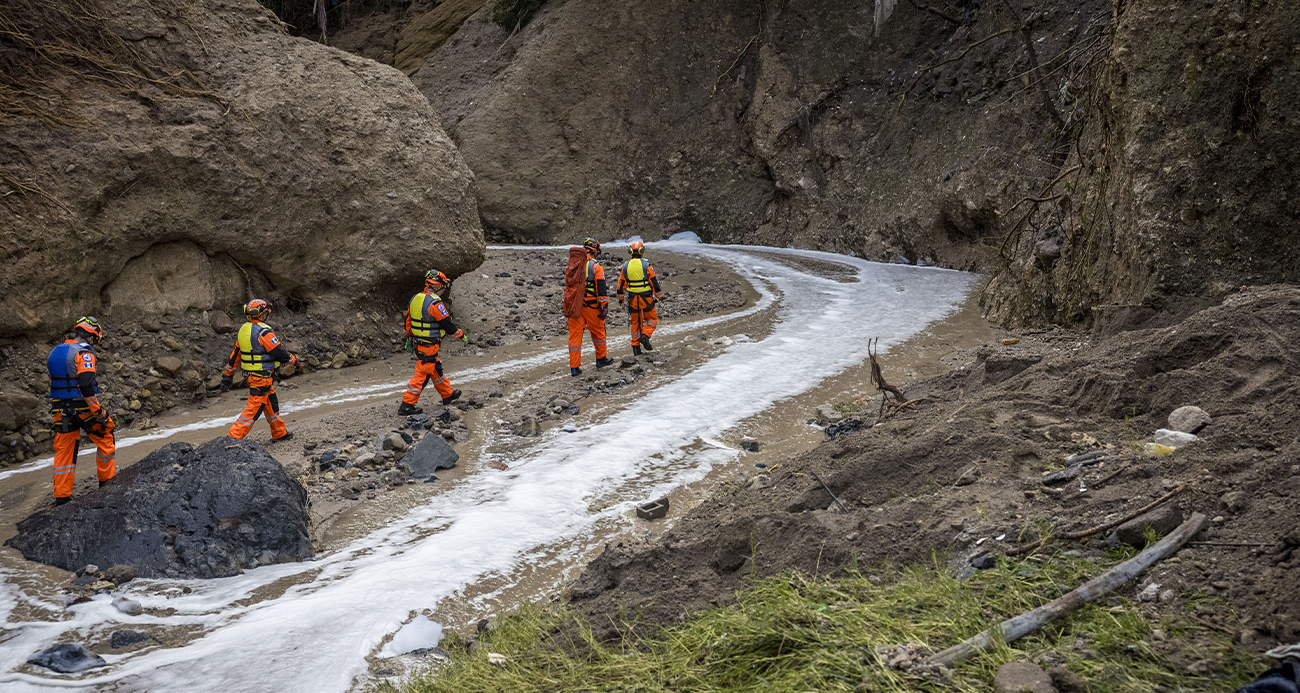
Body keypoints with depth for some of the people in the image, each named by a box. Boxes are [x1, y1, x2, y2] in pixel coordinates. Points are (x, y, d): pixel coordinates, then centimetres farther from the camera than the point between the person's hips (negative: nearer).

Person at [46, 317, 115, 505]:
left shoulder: (55, 352, 14)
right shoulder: (84, 353, -13)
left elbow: (55, 383, 18)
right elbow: (86, 385, -23)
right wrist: (97, 411, -20)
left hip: (61, 410, 7)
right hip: (83, 409, -7)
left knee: (64, 450, 8)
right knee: (104, 439, 13)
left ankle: (61, 495, 7)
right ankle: (107, 479, 22)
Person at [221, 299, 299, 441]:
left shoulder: (244, 330, 7)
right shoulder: (263, 332, -20)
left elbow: (234, 355, 13)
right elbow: (280, 353, -18)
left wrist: (228, 376, 18)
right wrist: (294, 359, 1)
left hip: (250, 375, 9)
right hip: (262, 377, -9)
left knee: (271, 403, 22)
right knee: (253, 409, -5)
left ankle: (279, 433, 35)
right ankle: (233, 437, -8)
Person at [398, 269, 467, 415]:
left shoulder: (415, 299, 6)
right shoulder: (435, 303, -21)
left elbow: (408, 321, 15)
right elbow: (447, 325, -17)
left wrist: (410, 338, 25)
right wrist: (462, 336, -3)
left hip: (418, 342, 10)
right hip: (429, 346, -9)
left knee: (436, 369, 23)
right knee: (422, 374, -3)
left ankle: (448, 394, 39)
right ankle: (407, 406, -1)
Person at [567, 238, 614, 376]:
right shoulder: (596, 267, -7)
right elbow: (601, 289, -12)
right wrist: (605, 306, -10)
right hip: (591, 306, -4)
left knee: (575, 335, 4)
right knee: (598, 332, 16)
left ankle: (574, 367, 2)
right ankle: (601, 359, 30)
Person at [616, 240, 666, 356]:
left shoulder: (626, 266, 1)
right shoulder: (646, 265, -8)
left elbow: (621, 284, 9)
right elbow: (654, 282, -6)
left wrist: (620, 298, 21)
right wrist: (660, 296, 4)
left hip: (632, 299, 3)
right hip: (646, 298, -3)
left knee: (635, 322, 13)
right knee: (652, 319, 14)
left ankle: (636, 348, 10)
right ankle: (645, 335, -12)